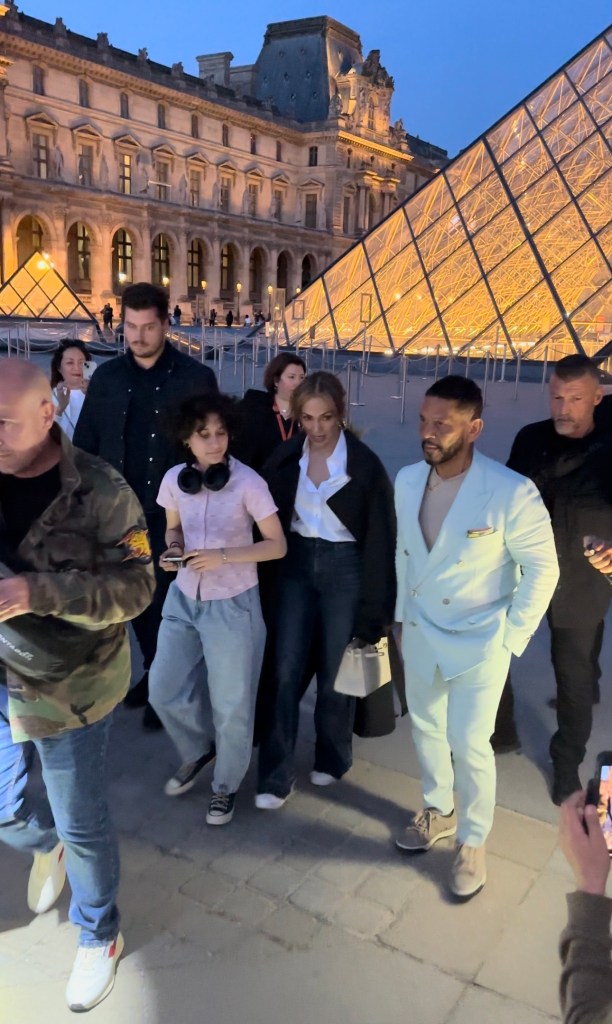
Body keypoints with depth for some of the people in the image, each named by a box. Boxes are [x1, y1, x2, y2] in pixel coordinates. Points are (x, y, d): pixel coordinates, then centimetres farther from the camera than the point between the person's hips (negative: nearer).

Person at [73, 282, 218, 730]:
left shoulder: (196, 378, -5)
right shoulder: (107, 377, 3)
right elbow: (85, 444, 6)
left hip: (174, 513, -3)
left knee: (165, 601, 5)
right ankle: (154, 672, 35)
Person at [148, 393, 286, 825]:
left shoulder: (248, 482, -17)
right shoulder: (174, 480, -4)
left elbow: (278, 545, -12)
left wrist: (223, 556, -24)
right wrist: (172, 551, -10)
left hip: (233, 605, -4)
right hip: (184, 599, 5)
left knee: (231, 704, 9)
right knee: (164, 690, 12)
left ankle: (226, 786, 34)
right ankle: (198, 751, 43)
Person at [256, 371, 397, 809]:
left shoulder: (365, 464, -13)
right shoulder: (285, 458, -2)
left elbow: (379, 537, -11)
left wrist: (374, 606, -11)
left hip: (345, 568, -3)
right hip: (297, 564, 3)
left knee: (334, 670, 11)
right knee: (287, 670, 3)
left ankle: (332, 757, 34)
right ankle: (276, 774, 14)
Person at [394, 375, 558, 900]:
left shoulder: (512, 493, -23)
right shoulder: (407, 480, -6)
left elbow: (543, 569, -13)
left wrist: (511, 637, -11)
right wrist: (402, 615, 12)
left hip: (479, 641, -5)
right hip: (420, 633, 5)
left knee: (469, 743, -2)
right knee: (426, 727, 19)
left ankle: (473, 842, 24)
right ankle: (438, 811, 44)